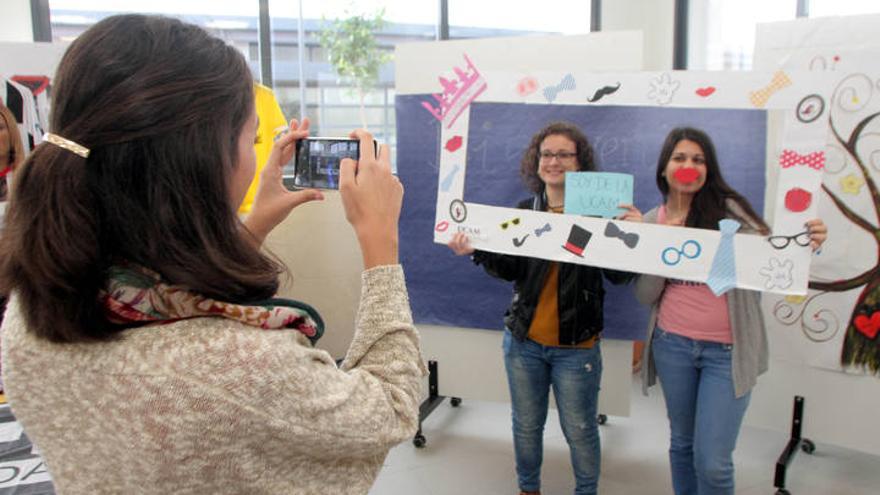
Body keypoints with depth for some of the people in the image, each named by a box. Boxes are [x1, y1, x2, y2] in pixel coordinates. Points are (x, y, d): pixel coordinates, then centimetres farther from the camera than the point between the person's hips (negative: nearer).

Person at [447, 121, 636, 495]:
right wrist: (476, 251, -17)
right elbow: (510, 269, -1)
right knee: (526, 425, 19)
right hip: (523, 341, 4)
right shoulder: (524, 211, 2)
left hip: (575, 346, -3)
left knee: (579, 430, 11)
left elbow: (618, 276, -12)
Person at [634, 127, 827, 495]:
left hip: (727, 349, -2)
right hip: (673, 344, 3)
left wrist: (806, 243, -24)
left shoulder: (729, 210, -5)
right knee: (682, 443, 18)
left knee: (712, 462, -3)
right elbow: (645, 295, -1)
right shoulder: (652, 222, 3)